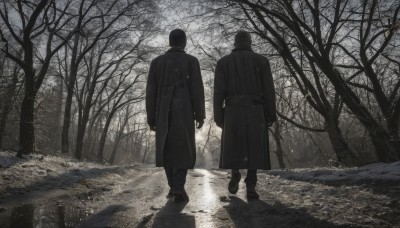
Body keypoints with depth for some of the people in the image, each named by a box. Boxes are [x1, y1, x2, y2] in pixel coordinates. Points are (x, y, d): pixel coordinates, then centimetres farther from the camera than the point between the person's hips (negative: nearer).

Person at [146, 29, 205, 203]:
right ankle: (178, 190, -10)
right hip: (183, 113, -2)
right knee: (182, 150, 1)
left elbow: (151, 92, 5)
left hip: (163, 114, 3)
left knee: (167, 149, 15)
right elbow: (197, 90, -6)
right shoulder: (191, 61, 2)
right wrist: (200, 115, -1)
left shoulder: (156, 62, 10)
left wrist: (151, 118, 8)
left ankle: (174, 186, 14)